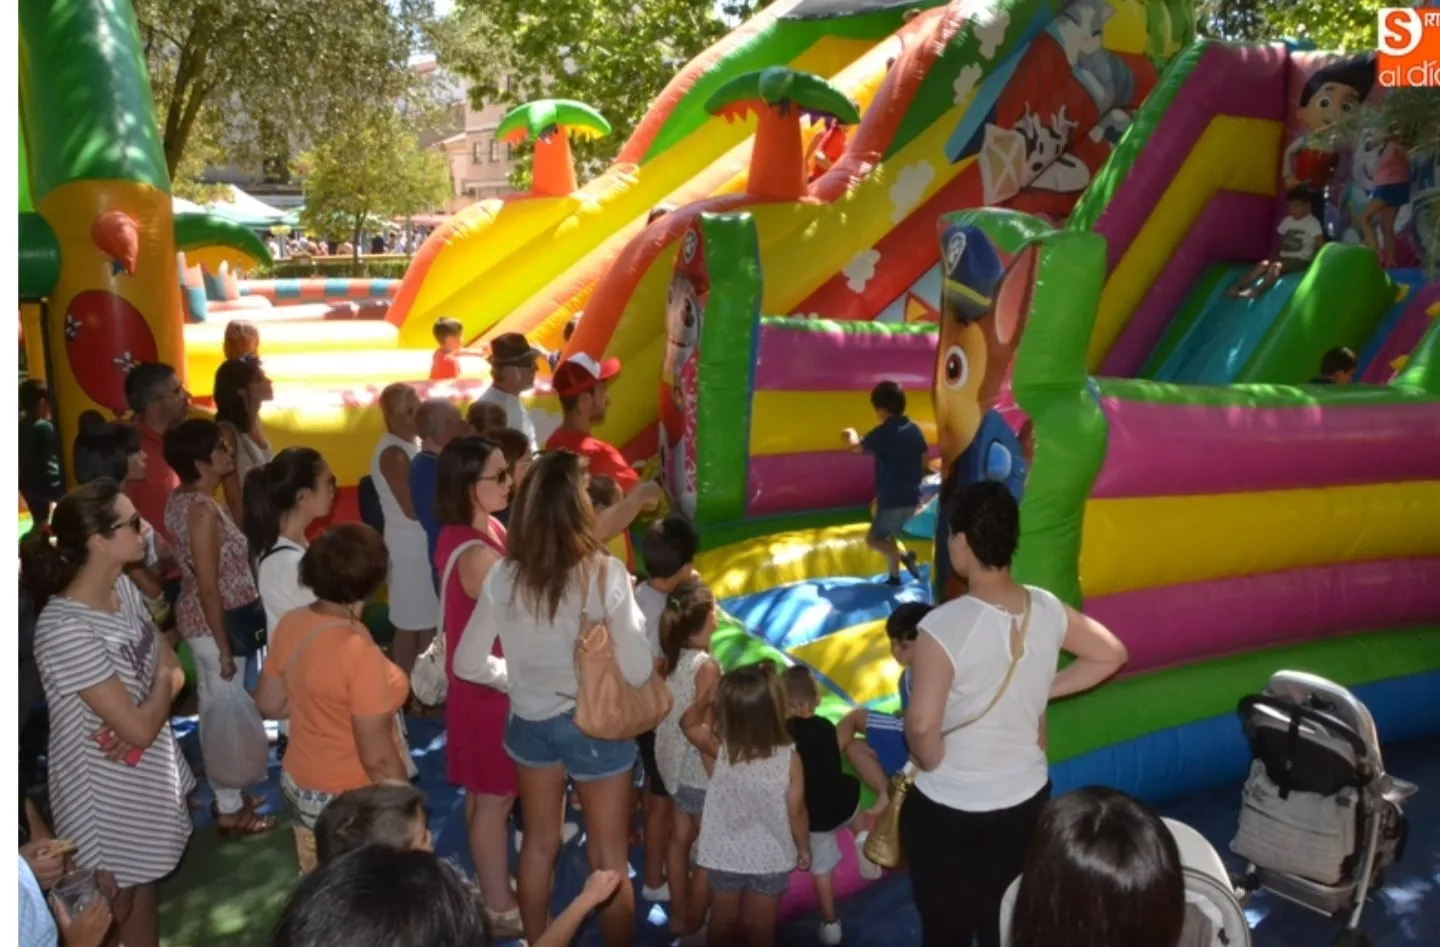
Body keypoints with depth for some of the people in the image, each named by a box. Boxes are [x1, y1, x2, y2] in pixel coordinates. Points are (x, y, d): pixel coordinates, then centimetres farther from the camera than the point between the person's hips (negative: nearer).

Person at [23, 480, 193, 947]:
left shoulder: (124, 588, -4)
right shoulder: (65, 629, -30)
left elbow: (173, 668, 3)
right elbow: (141, 728, -28)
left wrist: (134, 716, -16)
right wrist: (162, 682, -8)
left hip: (146, 775, 7)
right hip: (106, 790, -7)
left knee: (145, 888, 24)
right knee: (115, 906, 15)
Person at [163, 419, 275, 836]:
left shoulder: (181, 500, 5)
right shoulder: (203, 509, -25)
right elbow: (209, 587, -24)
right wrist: (225, 648, -19)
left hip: (198, 619, 10)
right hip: (217, 623, -10)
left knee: (212, 706, 20)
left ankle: (225, 794, 35)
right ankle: (231, 811, 16)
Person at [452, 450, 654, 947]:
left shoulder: (504, 576, -11)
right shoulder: (605, 574, -23)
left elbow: (468, 663, -2)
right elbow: (637, 671, -19)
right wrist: (634, 624, -1)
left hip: (529, 723, 4)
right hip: (595, 726, -4)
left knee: (538, 844, 24)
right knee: (609, 859, 14)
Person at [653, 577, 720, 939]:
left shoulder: (669, 658, -2)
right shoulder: (706, 666, -24)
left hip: (672, 763, 7)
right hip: (699, 769, -7)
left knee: (680, 838, 21)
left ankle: (679, 914, 35)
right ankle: (694, 924, 21)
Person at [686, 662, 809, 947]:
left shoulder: (721, 749, -20)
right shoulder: (790, 759, -23)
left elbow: (688, 723, -1)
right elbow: (796, 812, -13)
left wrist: (707, 698, -10)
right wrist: (804, 850, 3)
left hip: (725, 856, 1)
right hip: (770, 859, -1)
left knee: (722, 923, 23)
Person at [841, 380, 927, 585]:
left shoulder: (883, 433, -15)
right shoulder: (915, 430, 4)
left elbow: (856, 447, -2)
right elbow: (923, 464, 9)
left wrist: (851, 434, 19)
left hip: (892, 500, -7)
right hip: (912, 498, 7)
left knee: (873, 539, 9)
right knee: (887, 535, 25)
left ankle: (903, 556, -13)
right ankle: (895, 576, 26)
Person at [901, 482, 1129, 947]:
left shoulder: (943, 626, -27)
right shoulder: (1048, 610, -9)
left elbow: (922, 724, -33)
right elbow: (1111, 655, 7)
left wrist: (932, 765, -12)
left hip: (948, 808, -5)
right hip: (1026, 798, 5)